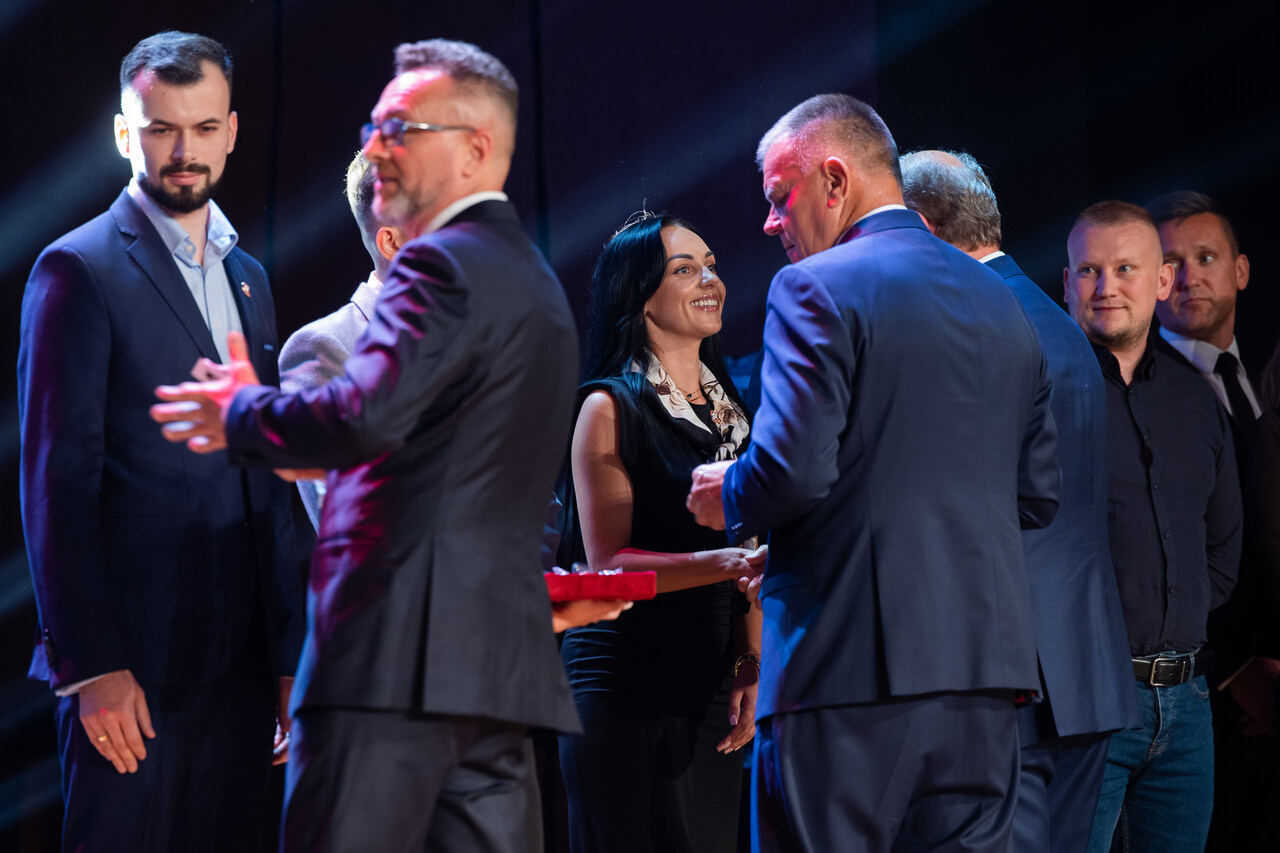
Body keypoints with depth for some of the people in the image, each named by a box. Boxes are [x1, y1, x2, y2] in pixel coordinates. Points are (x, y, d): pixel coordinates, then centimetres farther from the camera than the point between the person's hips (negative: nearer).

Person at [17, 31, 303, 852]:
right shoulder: (80, 269, -4)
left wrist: (289, 652, 14)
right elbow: (58, 481, -9)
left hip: (241, 661, 6)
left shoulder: (248, 279, 18)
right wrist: (90, 664, -15)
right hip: (134, 660, -6)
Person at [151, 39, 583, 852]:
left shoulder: (441, 264, -8)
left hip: (400, 653, -9)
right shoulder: (536, 281, 23)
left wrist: (241, 414, -5)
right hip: (503, 657, 9)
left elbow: (365, 414, -22)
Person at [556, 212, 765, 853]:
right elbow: (608, 561, -12)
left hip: (711, 696, 6)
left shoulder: (730, 411, 15)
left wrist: (753, 667, 4)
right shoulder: (611, 408, -4)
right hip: (624, 696, -6)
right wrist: (732, 562, -23)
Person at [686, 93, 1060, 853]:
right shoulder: (1000, 302, 15)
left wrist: (728, 499, 4)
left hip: (850, 668, -6)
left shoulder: (817, 288, -7)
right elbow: (1039, 496, 15)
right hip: (986, 663, 7)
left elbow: (793, 470, -16)